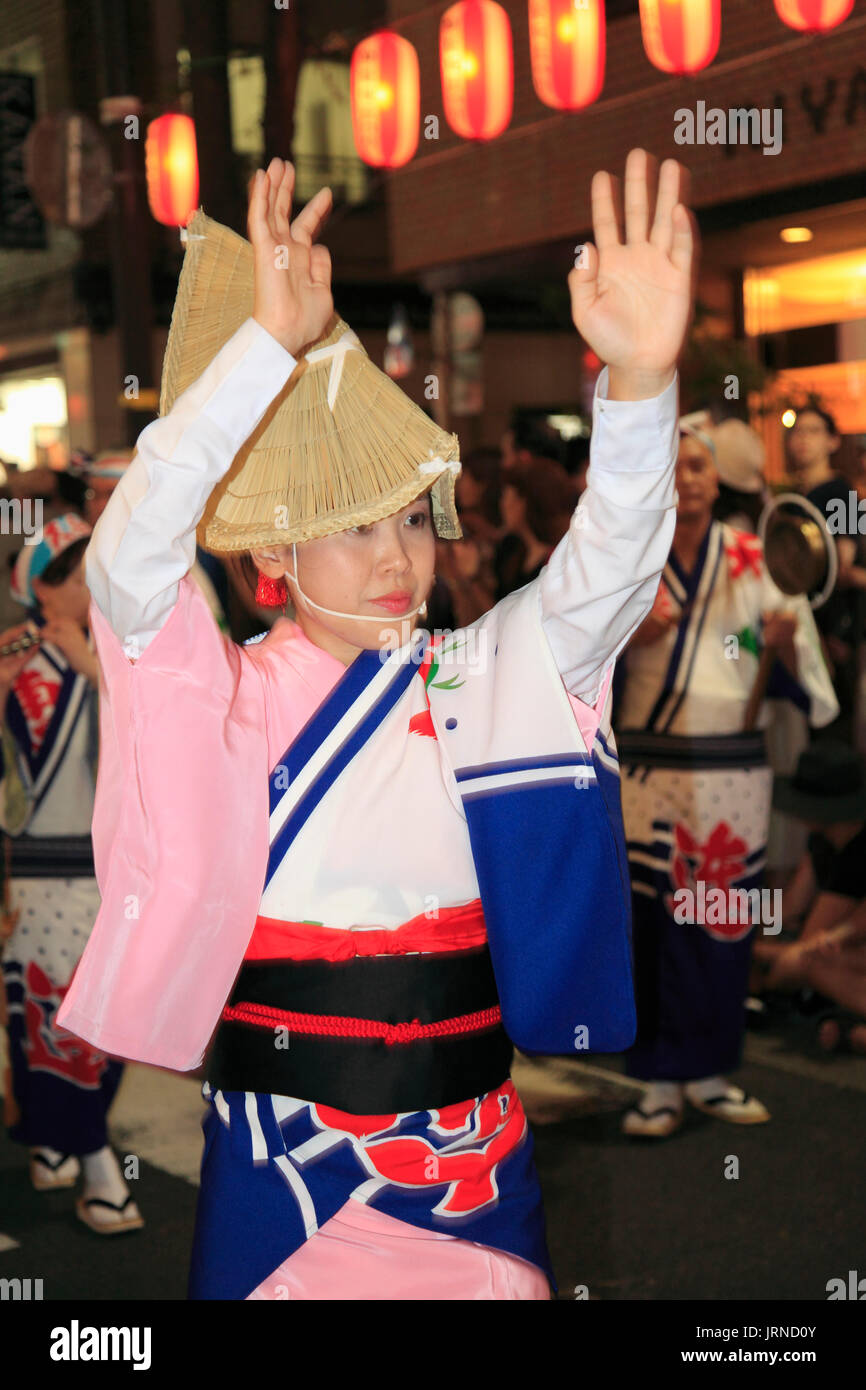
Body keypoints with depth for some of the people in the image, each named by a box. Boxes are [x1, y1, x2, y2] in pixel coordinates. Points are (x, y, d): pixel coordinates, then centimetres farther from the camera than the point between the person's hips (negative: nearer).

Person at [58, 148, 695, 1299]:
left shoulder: (483, 680, 2)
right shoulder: (216, 699, -4)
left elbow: (606, 571, -12)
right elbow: (132, 554, -20)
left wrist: (642, 376, -31)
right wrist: (270, 341, -31)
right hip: (274, 1148, -1)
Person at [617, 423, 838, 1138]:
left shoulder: (754, 560, 8)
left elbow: (791, 681, 7)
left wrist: (782, 644, -14)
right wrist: (631, 635, -17)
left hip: (736, 766, 2)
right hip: (653, 766, -2)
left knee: (727, 919, 5)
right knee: (657, 919, -3)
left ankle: (709, 1072, 18)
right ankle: (662, 1081, 7)